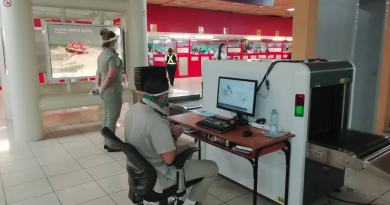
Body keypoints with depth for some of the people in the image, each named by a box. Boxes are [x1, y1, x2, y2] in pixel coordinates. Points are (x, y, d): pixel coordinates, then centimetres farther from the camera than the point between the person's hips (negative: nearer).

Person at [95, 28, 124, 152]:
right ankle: (111, 145, 9)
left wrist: (98, 86, 12)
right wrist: (102, 89, -10)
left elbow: (98, 73, 13)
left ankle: (107, 142, 26)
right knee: (112, 117, 0)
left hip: (106, 91, 9)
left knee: (106, 116, 15)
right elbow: (111, 76, -21)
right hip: (113, 91, -9)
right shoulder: (113, 55, -17)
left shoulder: (102, 54, 11)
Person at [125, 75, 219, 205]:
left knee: (186, 149, 27)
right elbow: (169, 159, -26)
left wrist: (168, 132, 4)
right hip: (155, 177, -9)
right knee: (212, 168, 1)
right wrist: (174, 136, -10)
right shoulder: (156, 121, -33)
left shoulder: (133, 109, -5)